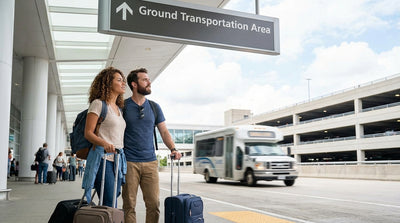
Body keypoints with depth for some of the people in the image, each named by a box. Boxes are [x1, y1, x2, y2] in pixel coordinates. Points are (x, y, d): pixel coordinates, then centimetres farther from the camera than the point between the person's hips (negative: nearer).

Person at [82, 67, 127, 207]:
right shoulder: (98, 104, -2)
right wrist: (104, 144, -25)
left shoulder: (119, 108, 20)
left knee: (111, 205, 6)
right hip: (102, 158, -7)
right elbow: (88, 133, -8)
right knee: (109, 206, -10)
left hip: (118, 159, 7)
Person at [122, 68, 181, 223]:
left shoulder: (154, 107, 11)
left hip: (150, 162, 3)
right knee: (129, 204, 1)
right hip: (129, 162, -3)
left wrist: (173, 148, -3)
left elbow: (164, 131, 13)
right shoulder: (123, 106, 1)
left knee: (154, 203, 2)